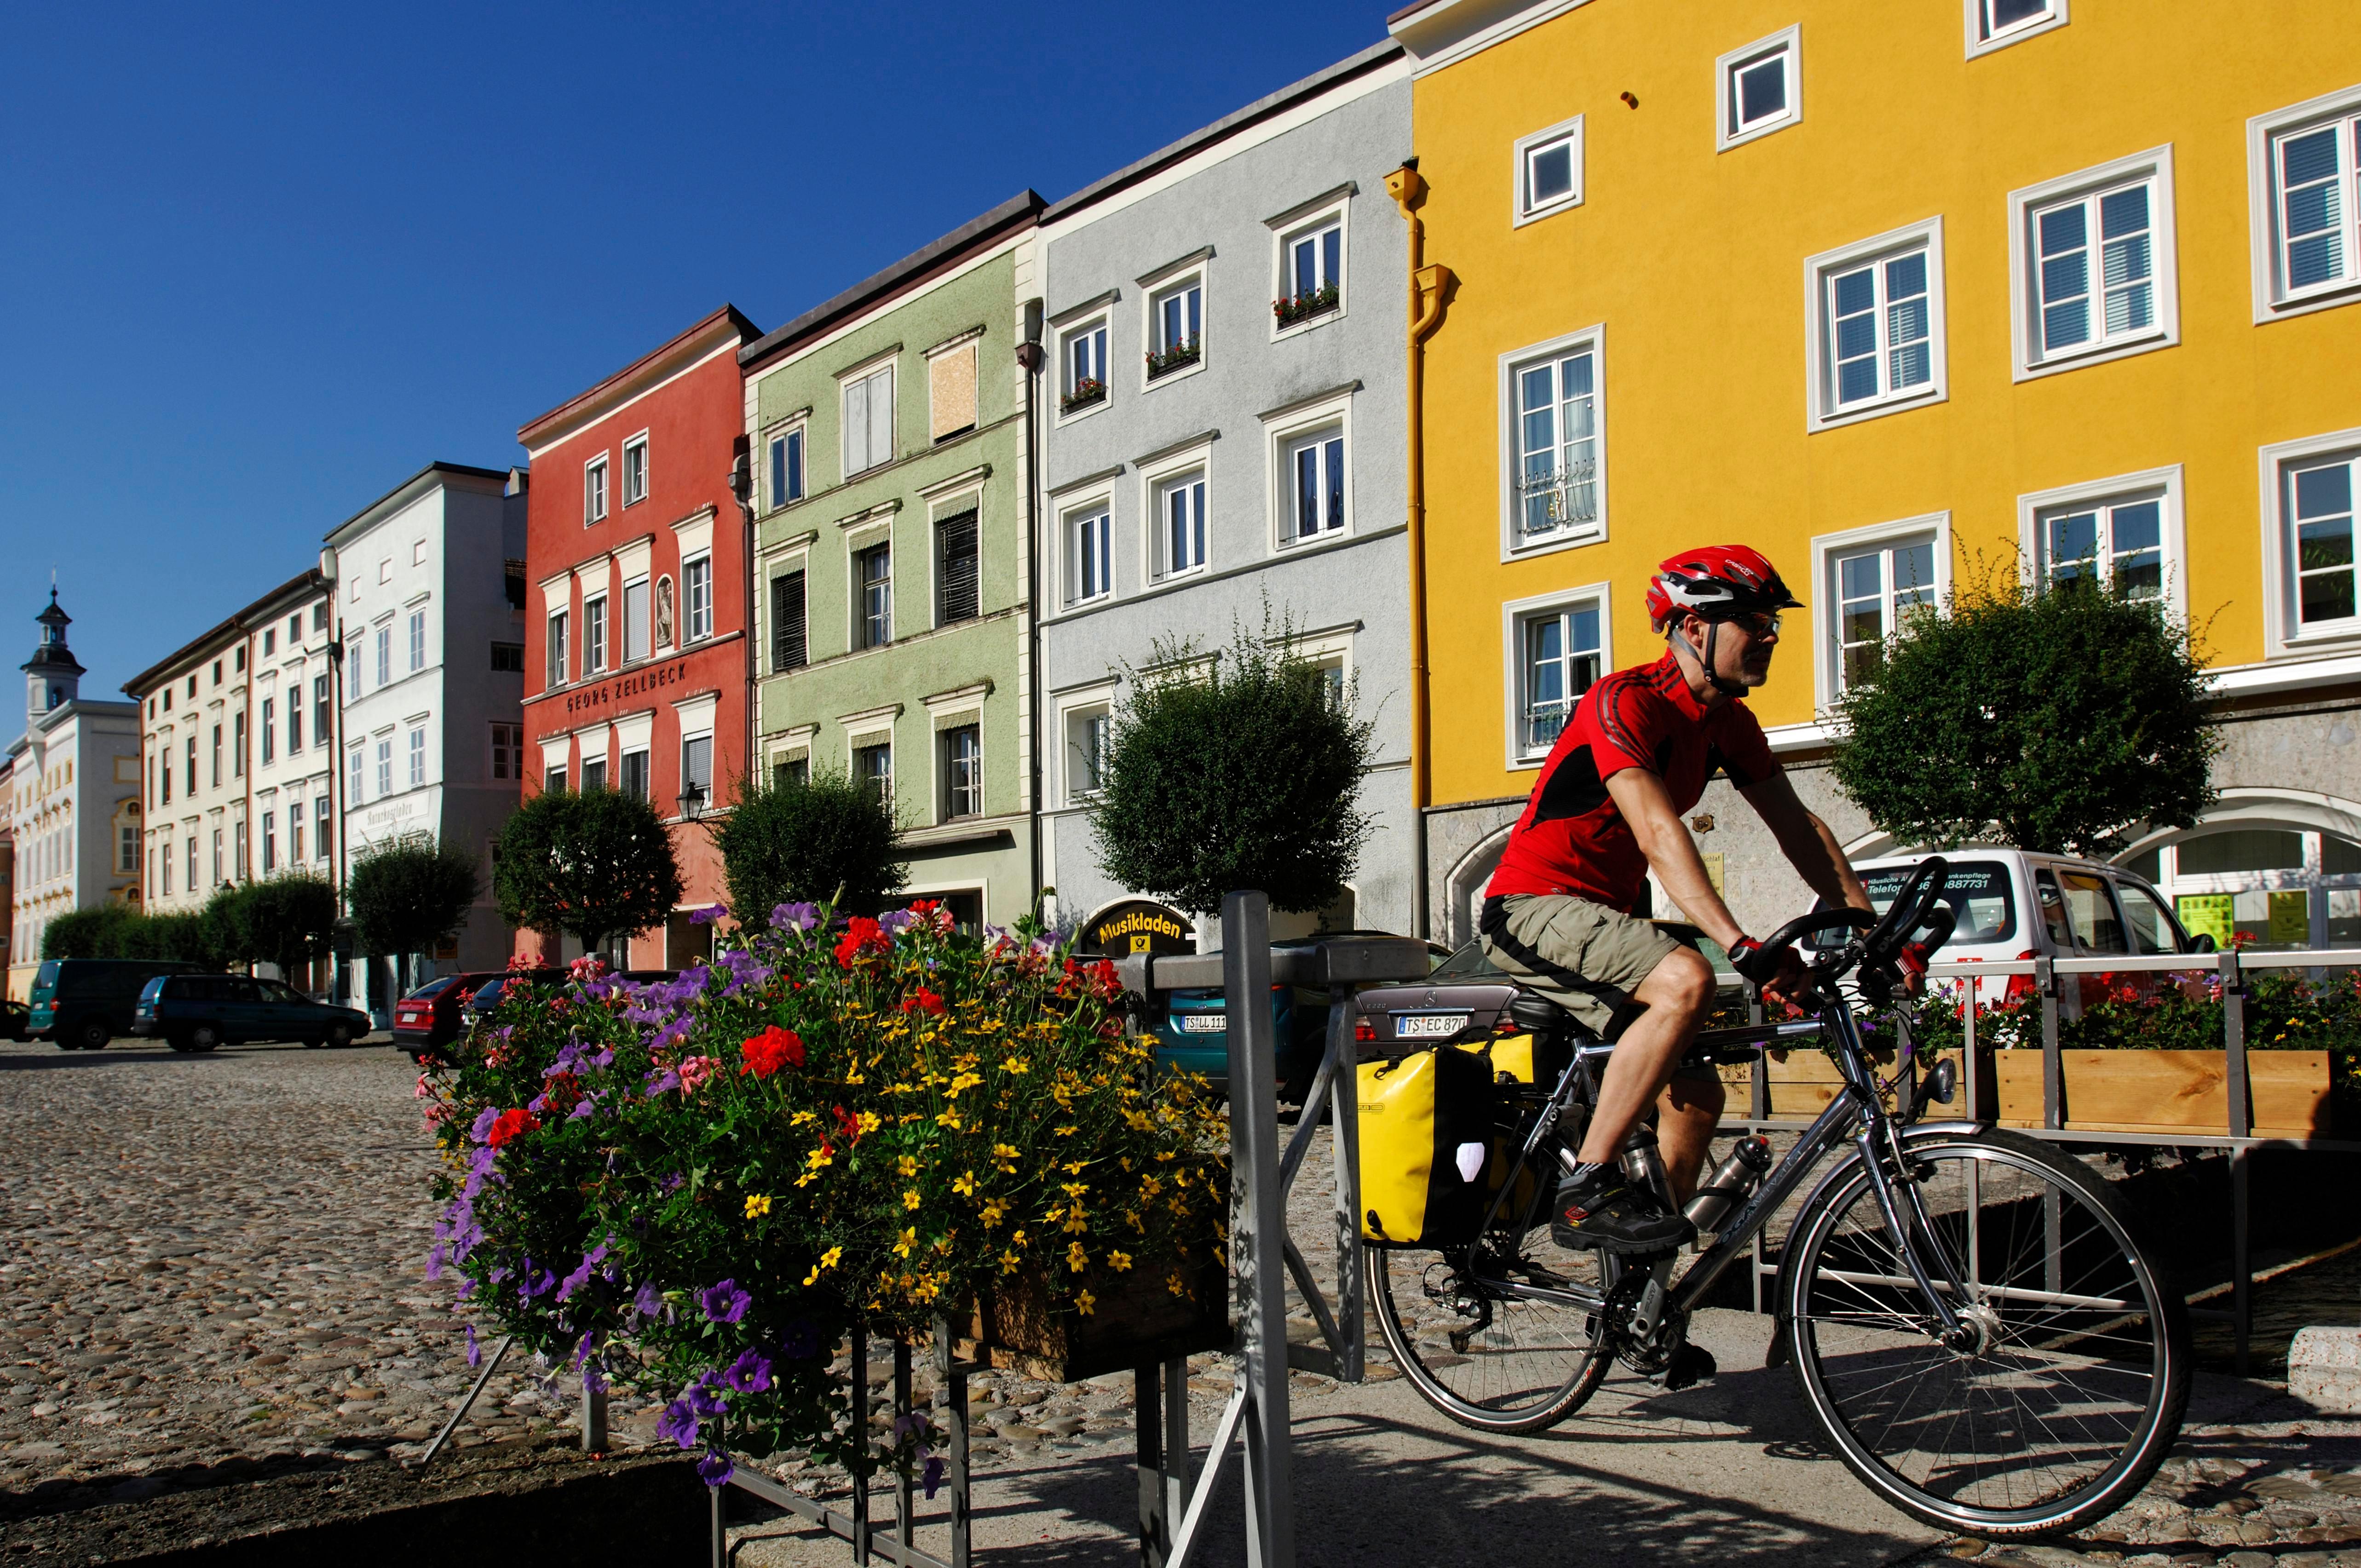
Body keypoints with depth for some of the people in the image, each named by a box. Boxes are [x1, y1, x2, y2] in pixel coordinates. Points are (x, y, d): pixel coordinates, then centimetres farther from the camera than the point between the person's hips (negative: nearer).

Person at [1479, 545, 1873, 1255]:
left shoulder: (1727, 722, 7)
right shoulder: (1625, 702, -19)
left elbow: (1796, 824, 6)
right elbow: (1659, 833, -30)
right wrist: (1741, 944, -39)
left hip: (1604, 915, 9)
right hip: (1533, 905, -9)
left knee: (1696, 1093, 5)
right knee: (1687, 981, -33)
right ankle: (1587, 1189, -25)